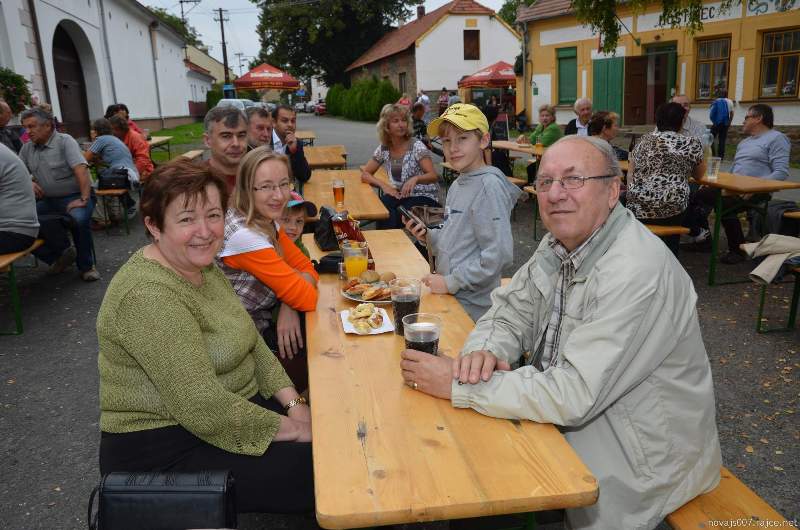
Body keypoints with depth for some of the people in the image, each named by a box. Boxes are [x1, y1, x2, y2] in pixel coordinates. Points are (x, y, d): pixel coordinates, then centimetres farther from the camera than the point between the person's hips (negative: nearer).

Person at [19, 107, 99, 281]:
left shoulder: (65, 141, -7)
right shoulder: (27, 148, 11)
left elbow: (81, 170, -18)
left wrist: (84, 199, -27)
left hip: (74, 196, -5)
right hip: (47, 200, 6)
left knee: (79, 219, -35)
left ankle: (87, 266, -14)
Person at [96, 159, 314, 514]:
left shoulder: (201, 266, 3)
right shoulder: (149, 296, -26)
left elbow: (251, 343, 8)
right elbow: (203, 408, -29)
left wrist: (293, 404, -5)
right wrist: (292, 428, -19)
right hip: (166, 452, -8)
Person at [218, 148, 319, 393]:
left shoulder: (267, 222, 0)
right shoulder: (242, 234, -27)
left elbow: (306, 268, 2)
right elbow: (306, 298, -24)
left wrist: (290, 306, -15)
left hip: (263, 324, 8)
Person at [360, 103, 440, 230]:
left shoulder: (417, 146, -10)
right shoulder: (383, 149, 2)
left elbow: (434, 176, -16)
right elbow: (365, 174, 7)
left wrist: (415, 178, -37)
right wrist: (384, 185, -12)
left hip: (423, 197, -3)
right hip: (399, 195, 3)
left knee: (399, 214, -31)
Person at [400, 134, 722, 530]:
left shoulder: (636, 273, -29)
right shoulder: (560, 245, -1)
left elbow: (574, 394, -31)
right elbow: (509, 313, 4)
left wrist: (458, 385, -28)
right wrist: (485, 351, -20)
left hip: (637, 464, -7)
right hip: (571, 426, 7)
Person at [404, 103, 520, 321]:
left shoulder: (490, 185, -17)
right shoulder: (457, 185, 9)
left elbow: (498, 254, -24)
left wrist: (451, 282, -19)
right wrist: (428, 236, 0)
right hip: (450, 298, 8)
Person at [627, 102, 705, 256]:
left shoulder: (644, 140, 14)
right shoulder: (692, 143, 6)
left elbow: (630, 173, 14)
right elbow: (699, 175, 19)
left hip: (636, 208, 3)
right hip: (671, 209, -3)